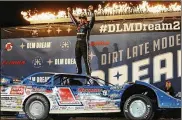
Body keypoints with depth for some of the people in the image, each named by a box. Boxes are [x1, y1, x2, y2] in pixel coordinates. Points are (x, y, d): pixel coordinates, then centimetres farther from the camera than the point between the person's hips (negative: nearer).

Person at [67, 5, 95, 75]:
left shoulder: (88, 25, 1)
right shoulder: (78, 25, 18)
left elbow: (92, 19, -13)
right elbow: (73, 19, 29)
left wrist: (92, 11, -25)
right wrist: (69, 12, 32)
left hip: (84, 44, -7)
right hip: (78, 43, 7)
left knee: (86, 59, -8)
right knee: (77, 59, 9)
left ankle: (88, 73, -5)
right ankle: (79, 72, 18)